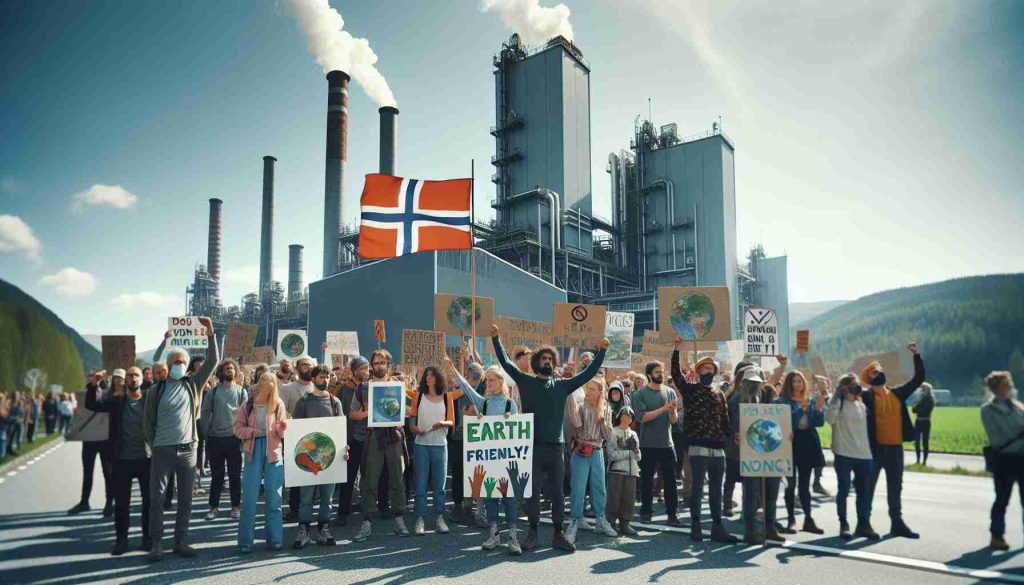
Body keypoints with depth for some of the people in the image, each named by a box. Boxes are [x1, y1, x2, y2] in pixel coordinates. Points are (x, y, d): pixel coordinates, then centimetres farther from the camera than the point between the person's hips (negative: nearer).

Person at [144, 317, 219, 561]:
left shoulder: (192, 384, 6)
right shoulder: (155, 390, 2)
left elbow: (213, 361, -1)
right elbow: (148, 423, 7)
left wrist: (210, 331, -7)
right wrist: (154, 448, 4)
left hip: (188, 449, 2)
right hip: (162, 450, -2)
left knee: (185, 498, 6)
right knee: (157, 497, 0)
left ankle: (181, 541, 16)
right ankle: (157, 543, 10)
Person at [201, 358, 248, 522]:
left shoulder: (241, 392, 5)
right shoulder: (213, 392, 6)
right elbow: (205, 413, 5)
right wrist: (206, 434, -2)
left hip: (234, 438, -1)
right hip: (215, 438, 1)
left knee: (235, 475, 5)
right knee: (216, 475, 7)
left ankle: (235, 506, 13)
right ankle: (214, 507, 16)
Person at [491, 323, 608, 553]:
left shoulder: (562, 385, 10)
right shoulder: (526, 381, 5)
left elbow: (588, 373, 11)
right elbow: (506, 363, 1)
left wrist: (602, 351, 5)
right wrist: (496, 339, -5)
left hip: (555, 447, 2)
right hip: (532, 446, -2)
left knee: (557, 492, 7)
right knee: (533, 491, 6)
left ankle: (558, 534, 16)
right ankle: (533, 532, 18)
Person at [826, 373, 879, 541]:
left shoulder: (862, 405, 15)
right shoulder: (838, 403, -2)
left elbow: (866, 428, 21)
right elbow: (830, 419, -20)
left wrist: (870, 449, 15)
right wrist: (837, 396, -18)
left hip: (864, 454, 5)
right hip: (843, 454, -5)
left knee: (864, 491, 8)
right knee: (844, 490, 1)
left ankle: (864, 524, 20)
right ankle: (843, 525, 11)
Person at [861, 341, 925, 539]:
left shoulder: (897, 393, 11)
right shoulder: (866, 397, -5)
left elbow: (919, 378, 12)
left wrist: (916, 355, 4)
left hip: (895, 448, 5)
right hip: (875, 448, -5)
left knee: (895, 488, 13)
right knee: (868, 487, 3)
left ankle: (897, 523, 23)